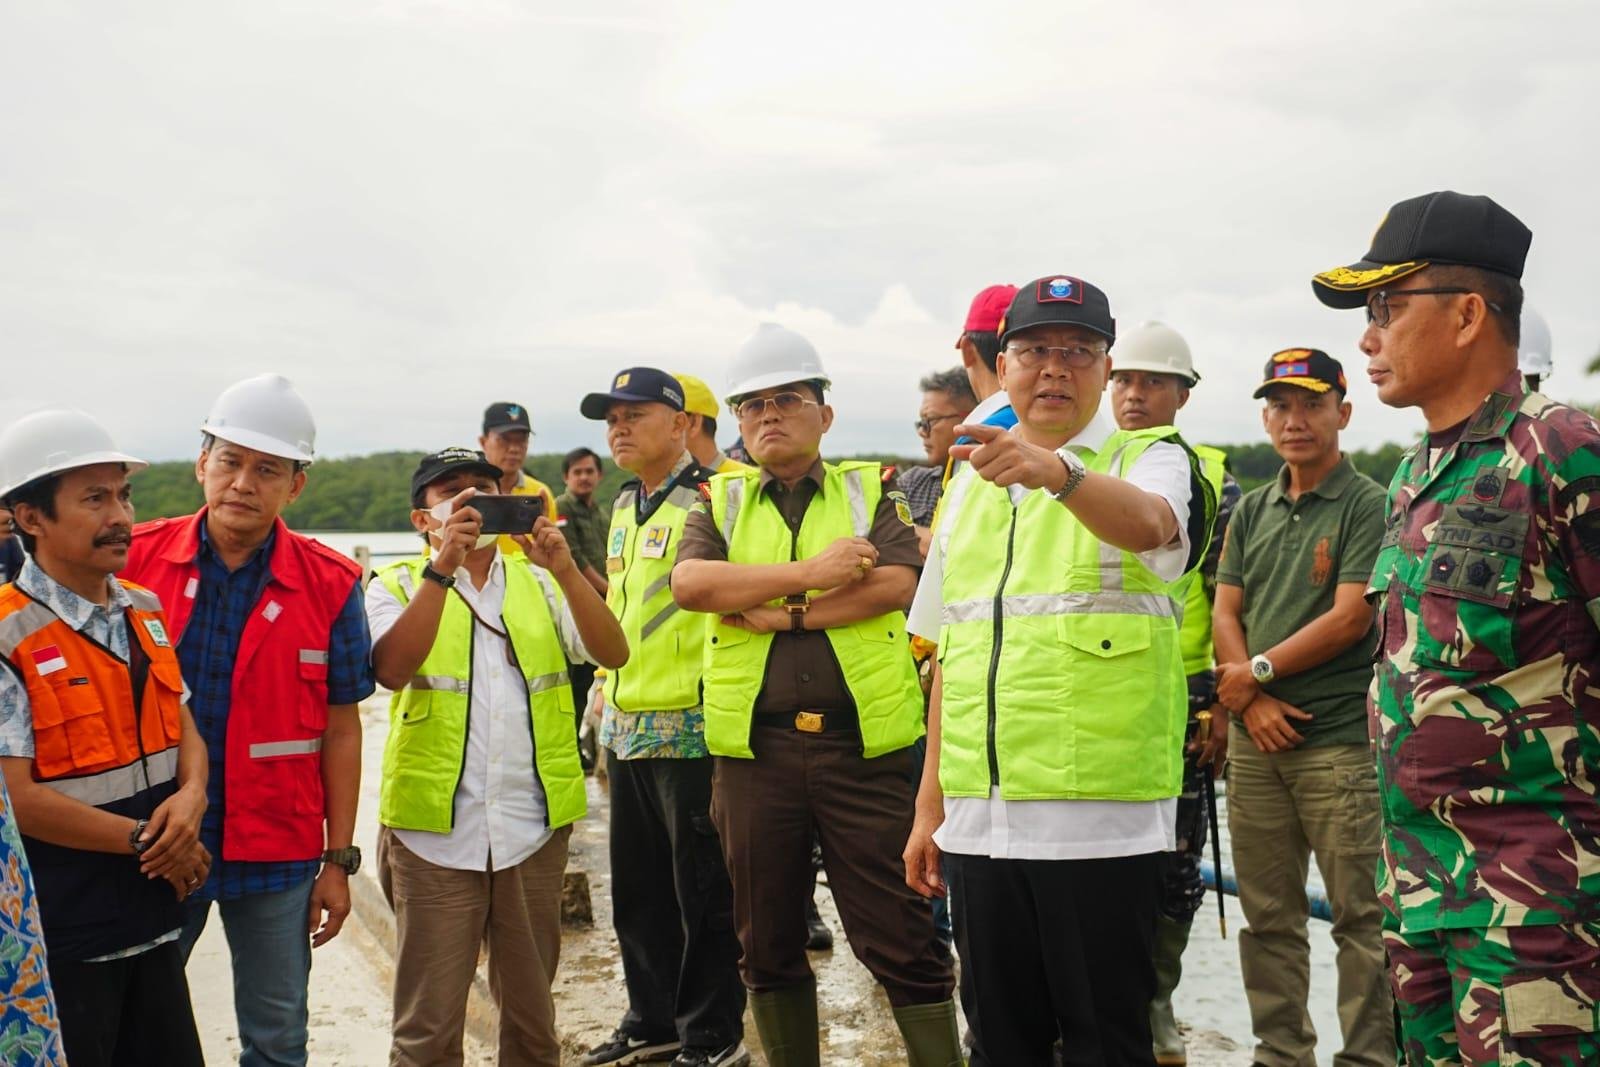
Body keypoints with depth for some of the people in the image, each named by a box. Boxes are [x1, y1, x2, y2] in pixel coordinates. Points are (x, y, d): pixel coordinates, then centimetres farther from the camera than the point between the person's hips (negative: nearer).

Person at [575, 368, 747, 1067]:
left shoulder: (708, 500, -11)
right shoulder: (624, 507, 16)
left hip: (689, 727, -8)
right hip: (627, 726, 8)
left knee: (701, 894, 2)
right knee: (637, 891, 16)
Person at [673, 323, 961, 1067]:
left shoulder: (871, 492, 8)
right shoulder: (721, 503, 11)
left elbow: (898, 582, -10)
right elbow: (689, 584, -8)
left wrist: (784, 611, -12)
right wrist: (809, 572, -14)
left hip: (863, 741, -2)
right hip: (754, 745, 3)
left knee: (898, 935, 0)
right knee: (768, 940, 13)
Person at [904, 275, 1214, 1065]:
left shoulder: (1150, 460, 0)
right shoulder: (970, 482, 15)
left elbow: (1146, 523, -26)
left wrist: (1058, 471, -46)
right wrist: (931, 805, 14)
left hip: (1101, 818, -5)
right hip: (979, 817, 5)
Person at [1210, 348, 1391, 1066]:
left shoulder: (1368, 505, -4)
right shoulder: (1251, 512, 14)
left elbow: (1350, 618, -12)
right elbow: (1225, 612, 10)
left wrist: (1256, 670, -6)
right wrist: (1252, 702, -5)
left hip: (1339, 738, -6)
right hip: (1256, 738, 6)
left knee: (1359, 914, -2)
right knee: (1267, 916, 11)